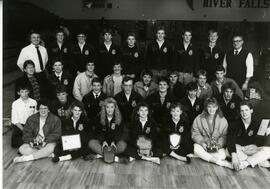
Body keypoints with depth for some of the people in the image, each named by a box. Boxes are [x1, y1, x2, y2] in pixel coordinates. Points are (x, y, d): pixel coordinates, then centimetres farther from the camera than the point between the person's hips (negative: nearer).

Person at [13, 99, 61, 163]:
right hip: (34, 143, 3)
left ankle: (26, 158, -29)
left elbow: (56, 134, -8)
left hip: (48, 142, -3)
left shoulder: (55, 119, -2)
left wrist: (46, 141, -22)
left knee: (51, 148, -37)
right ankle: (49, 154, -27)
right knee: (22, 149, -22)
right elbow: (26, 133, 5)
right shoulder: (31, 119, 6)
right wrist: (31, 141, -14)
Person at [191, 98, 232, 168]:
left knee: (222, 155, -31)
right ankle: (221, 162, -31)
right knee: (196, 148, -34)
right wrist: (202, 142, -19)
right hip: (203, 145, 0)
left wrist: (219, 145, -18)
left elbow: (224, 136, -1)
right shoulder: (199, 119, -1)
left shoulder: (223, 120, 1)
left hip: (217, 146, 0)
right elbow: (195, 133, -3)